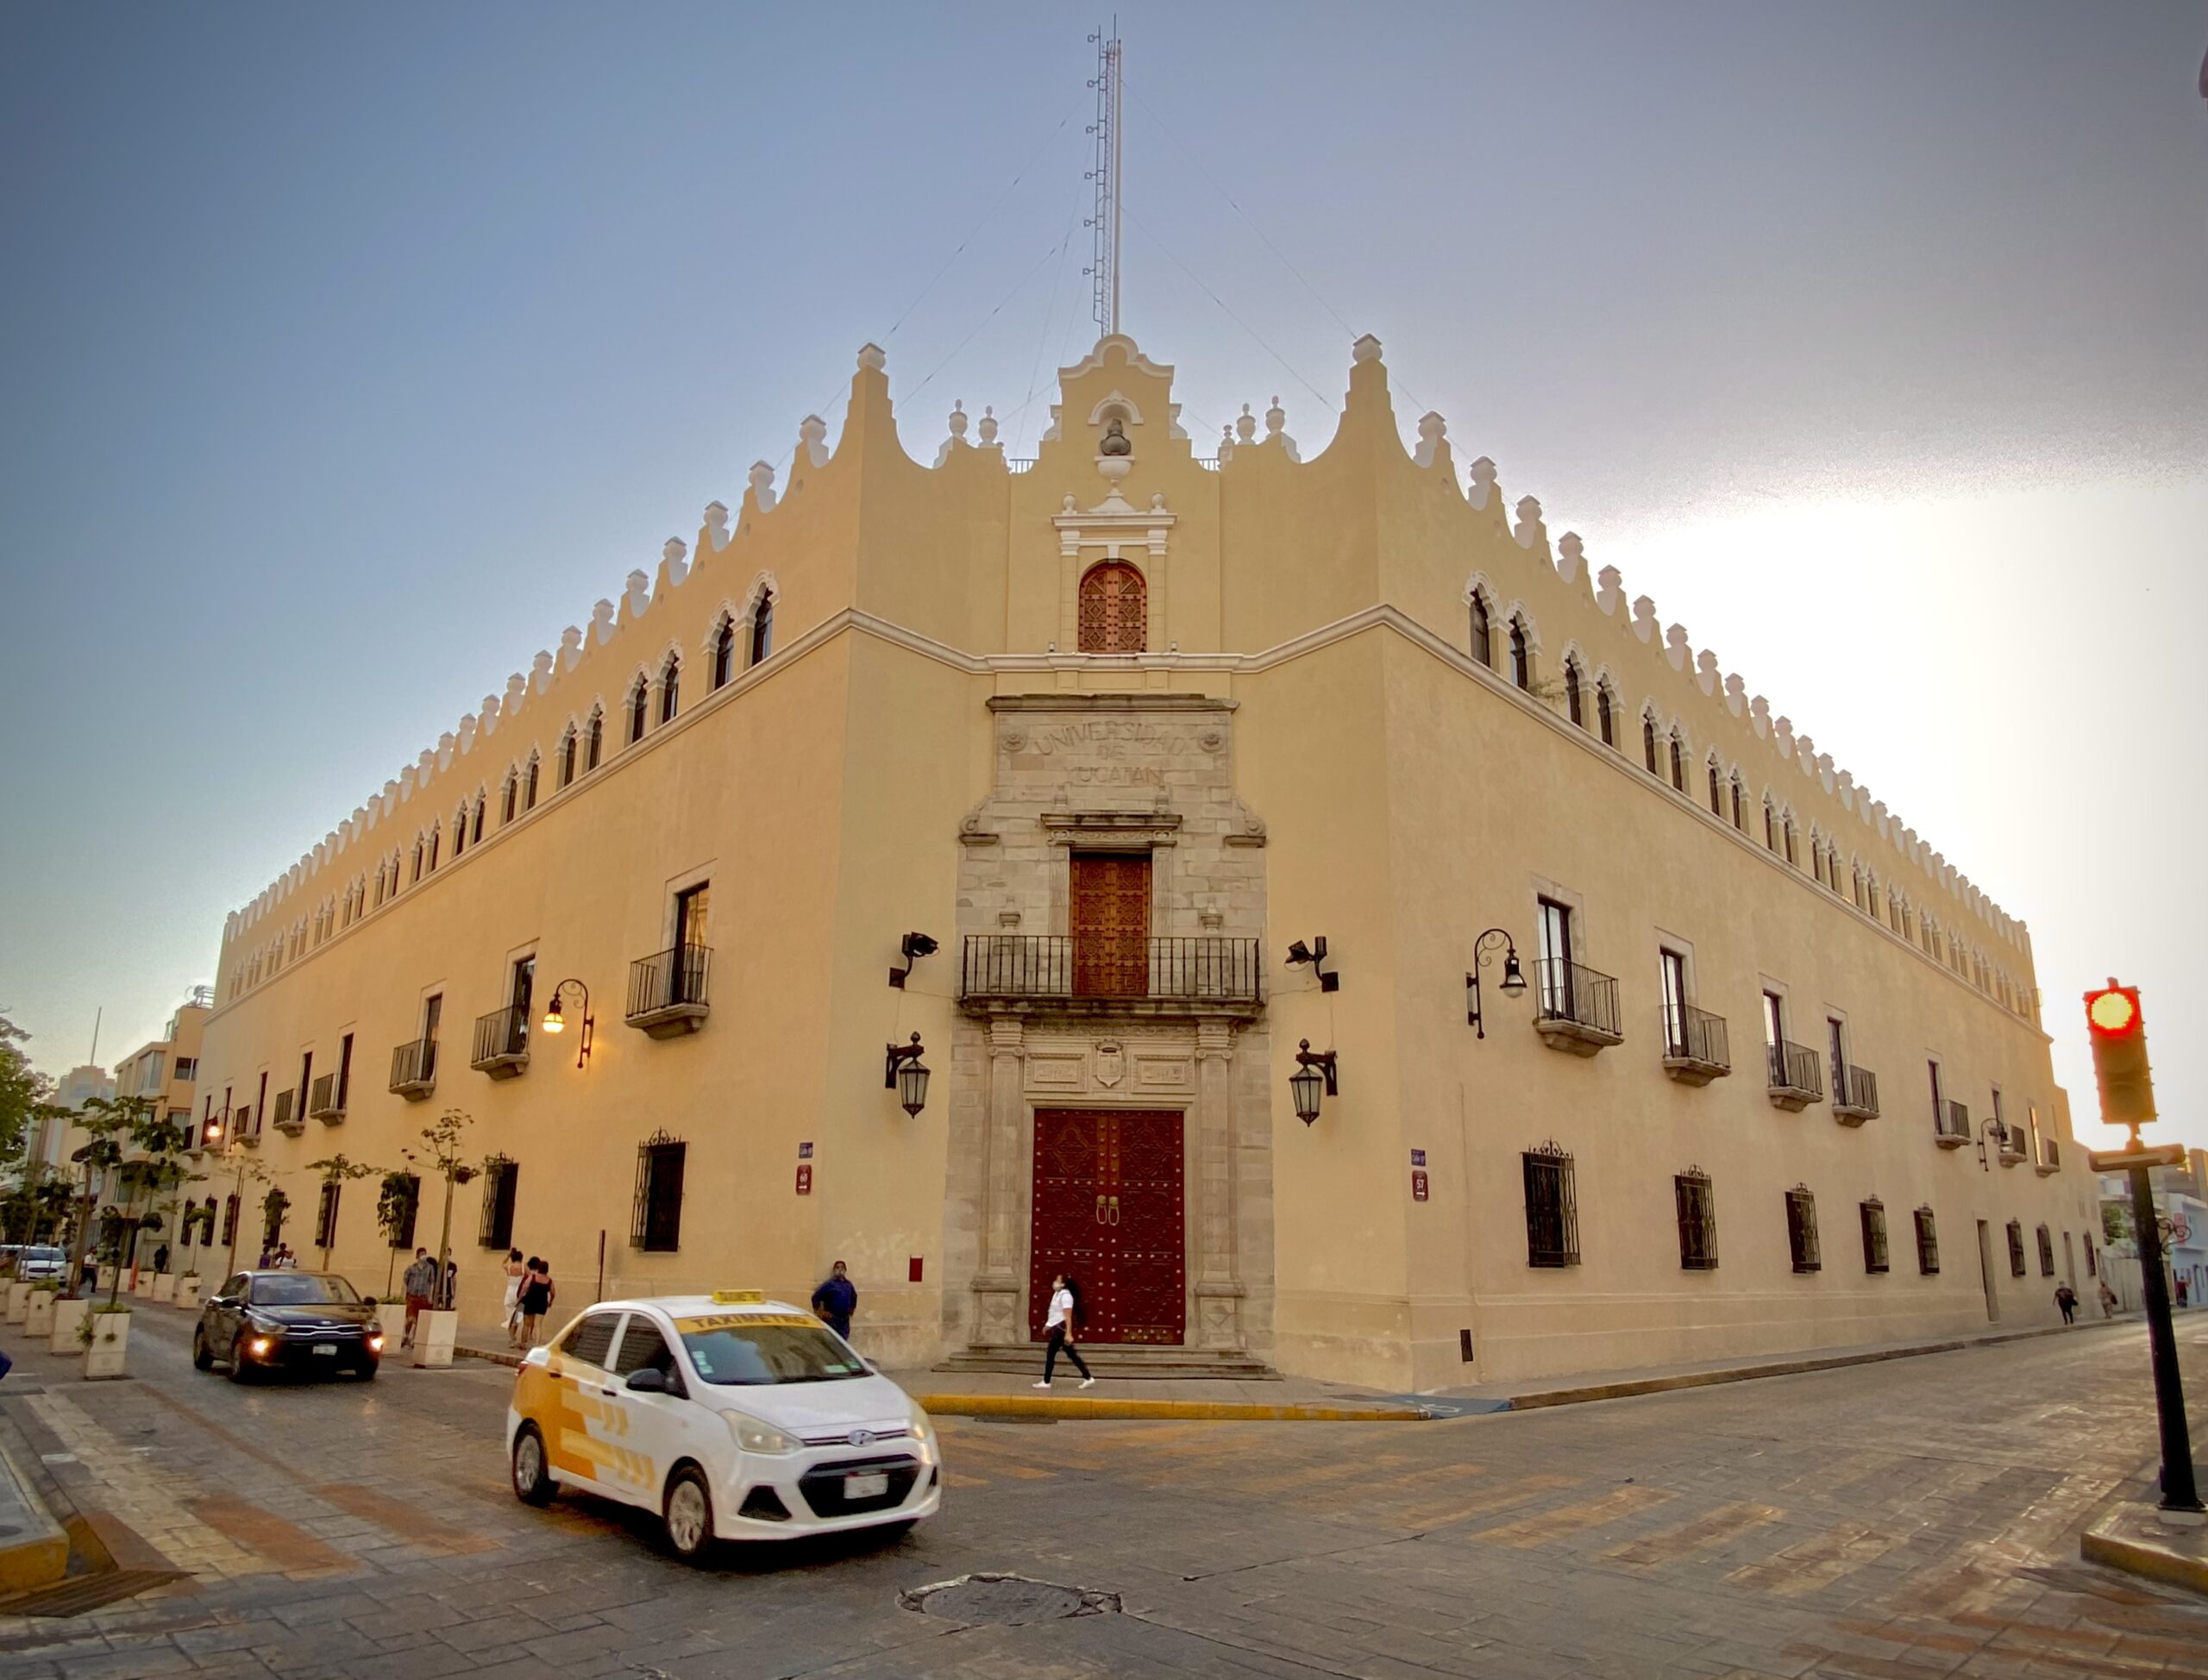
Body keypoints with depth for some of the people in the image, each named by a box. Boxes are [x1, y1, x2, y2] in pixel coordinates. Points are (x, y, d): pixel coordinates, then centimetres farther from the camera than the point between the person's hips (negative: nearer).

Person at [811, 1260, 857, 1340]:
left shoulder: (848, 1284, 11)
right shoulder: (830, 1284, -8)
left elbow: (854, 1297, 31)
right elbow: (815, 1297, -10)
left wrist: (851, 1309, 21)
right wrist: (821, 1312, -9)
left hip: (844, 1320, 6)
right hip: (831, 1320, -6)